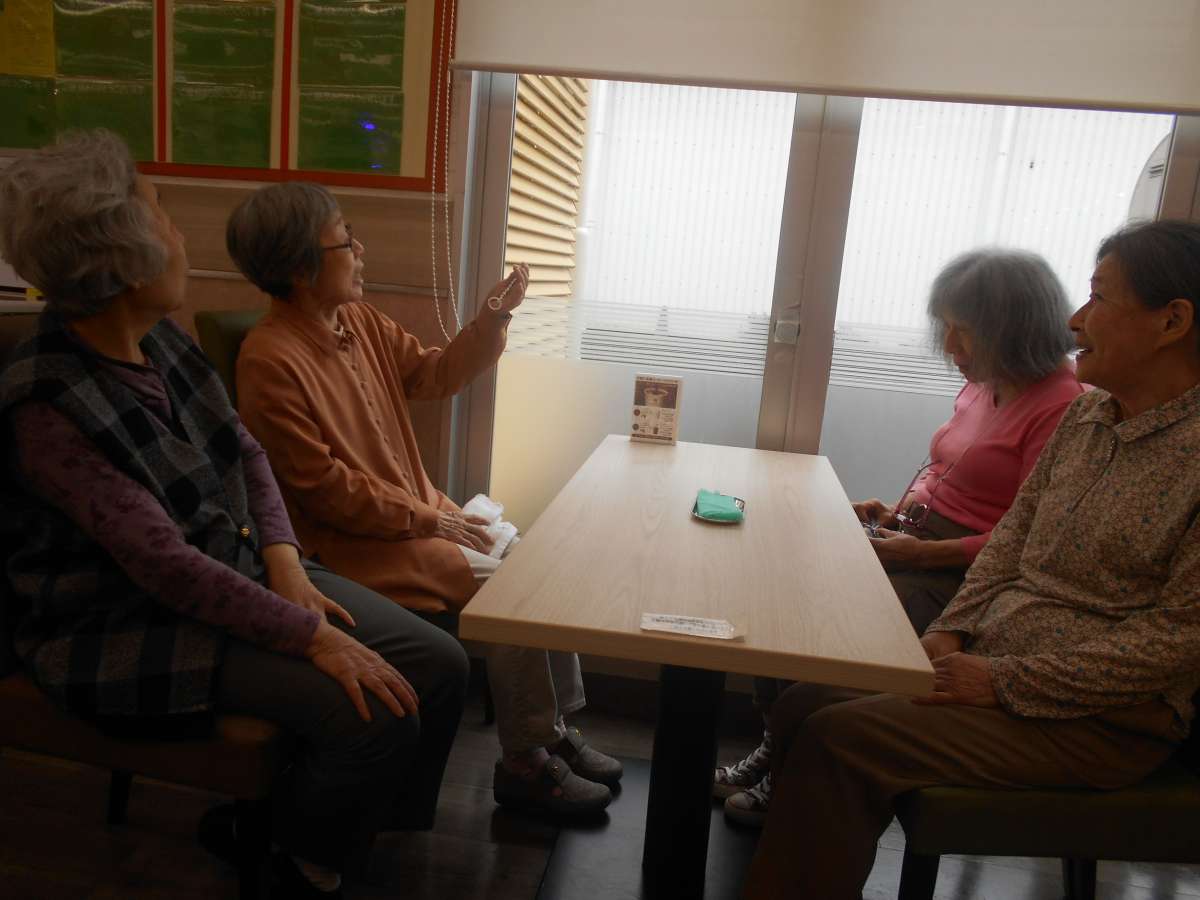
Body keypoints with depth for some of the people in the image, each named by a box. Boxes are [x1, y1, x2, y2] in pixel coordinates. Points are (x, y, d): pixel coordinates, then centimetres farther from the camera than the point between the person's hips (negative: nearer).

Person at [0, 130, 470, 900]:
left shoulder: (159, 336, 0)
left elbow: (244, 451, 7)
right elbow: (166, 565, -27)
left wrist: (285, 565, -8)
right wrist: (315, 639, -26)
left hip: (240, 568, 7)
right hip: (129, 627, -7)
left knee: (439, 666, -4)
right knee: (375, 713, -23)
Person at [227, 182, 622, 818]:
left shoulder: (360, 322, 6)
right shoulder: (271, 360, -19)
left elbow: (435, 374, 13)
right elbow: (324, 488, -20)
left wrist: (493, 317, -3)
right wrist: (430, 519, -16)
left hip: (420, 513, 9)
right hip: (357, 545, -8)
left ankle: (555, 730, 12)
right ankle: (524, 765, 0)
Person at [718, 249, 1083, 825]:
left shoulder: (1062, 409, -17)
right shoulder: (984, 386, 10)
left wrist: (923, 552, -20)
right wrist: (897, 509, 6)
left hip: (960, 574, -8)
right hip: (910, 537, 9)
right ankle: (776, 748, 11)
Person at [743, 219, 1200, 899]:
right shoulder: (1085, 415, 8)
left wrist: (1006, 682, -19)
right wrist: (951, 632, -2)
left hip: (1100, 718, -7)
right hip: (990, 660, 7)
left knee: (839, 739, -20)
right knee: (802, 706, -3)